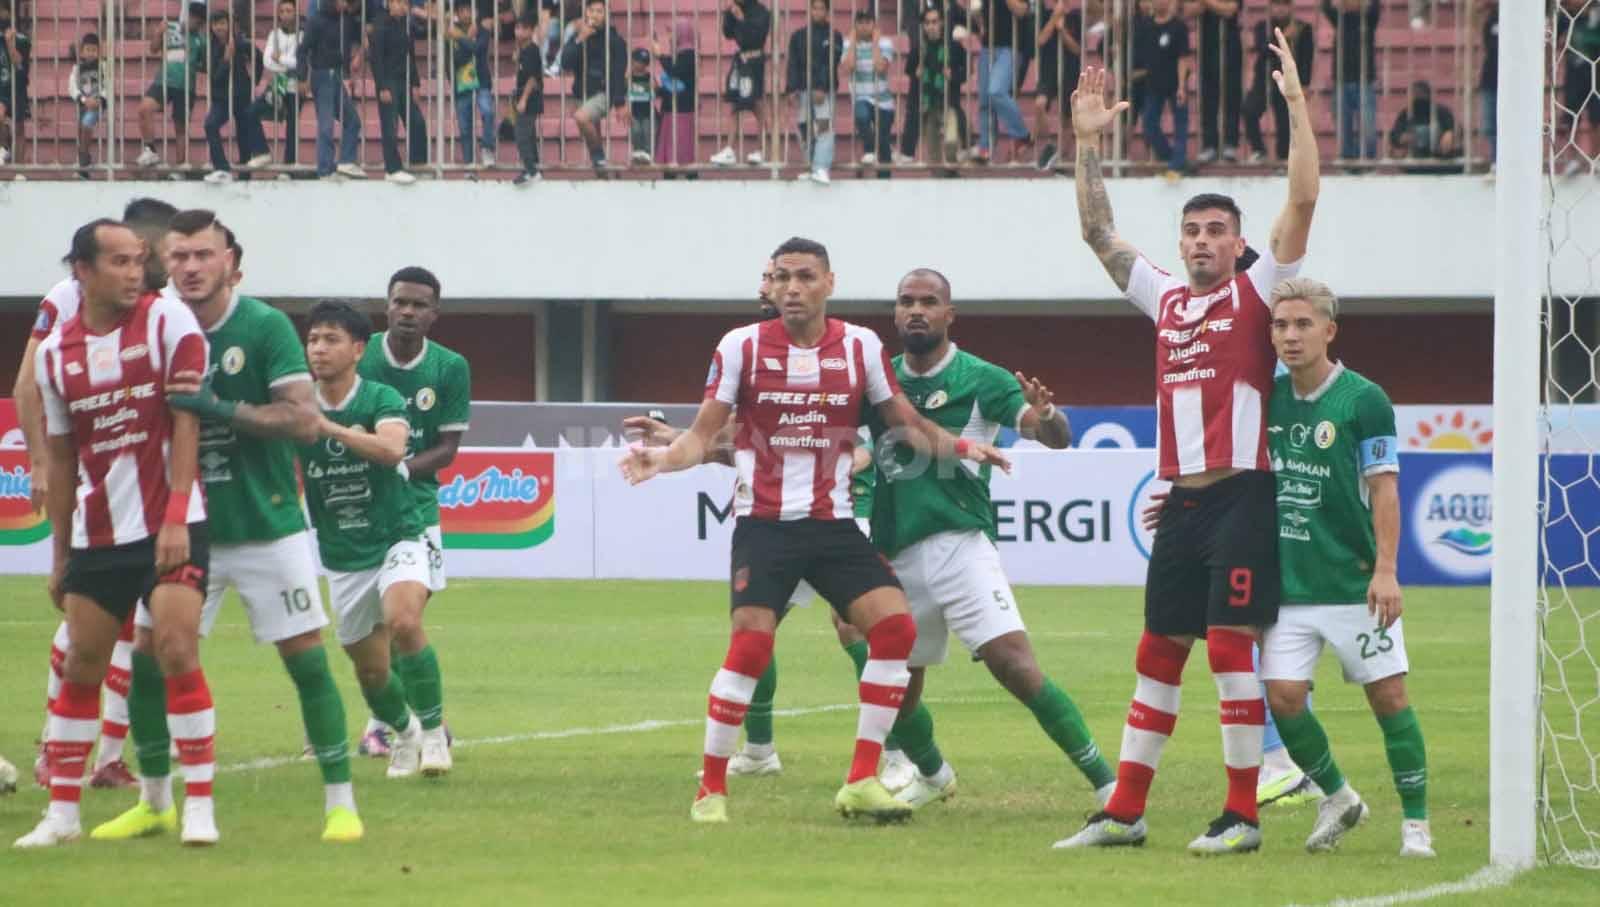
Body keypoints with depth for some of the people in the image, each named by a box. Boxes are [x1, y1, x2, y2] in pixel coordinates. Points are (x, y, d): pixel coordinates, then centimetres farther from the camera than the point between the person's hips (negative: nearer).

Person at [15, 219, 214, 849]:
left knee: (177, 652, -14)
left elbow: (186, 421, -10)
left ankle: (200, 806, -8)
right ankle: (62, 812, 16)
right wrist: (60, 554, 13)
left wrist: (175, 518, -17)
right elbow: (61, 458, 13)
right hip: (95, 536, 4)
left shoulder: (169, 321, -6)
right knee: (80, 667, 8)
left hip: (169, 527, -4)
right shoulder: (55, 353, 5)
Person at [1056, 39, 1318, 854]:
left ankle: (1243, 816, -5)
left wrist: (1297, 105, -13)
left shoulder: (1258, 292, 1)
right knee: (1158, 652, 10)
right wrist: (1086, 142, 17)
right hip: (1182, 501, 6)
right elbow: (1098, 232, 22)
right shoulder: (1167, 299, 15)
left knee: (1230, 646, -9)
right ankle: (1123, 812, 14)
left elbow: (1302, 202, -9)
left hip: (1244, 496, -6)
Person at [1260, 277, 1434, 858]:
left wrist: (1385, 571, -16)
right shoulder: (1268, 397, 6)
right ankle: (1337, 799, 18)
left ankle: (1416, 822, 8)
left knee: (1388, 696, -3)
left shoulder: (1364, 400, -8)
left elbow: (1383, 489, -10)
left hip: (1354, 582, -4)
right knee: (1283, 696, -4)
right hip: (1286, 583, 4)